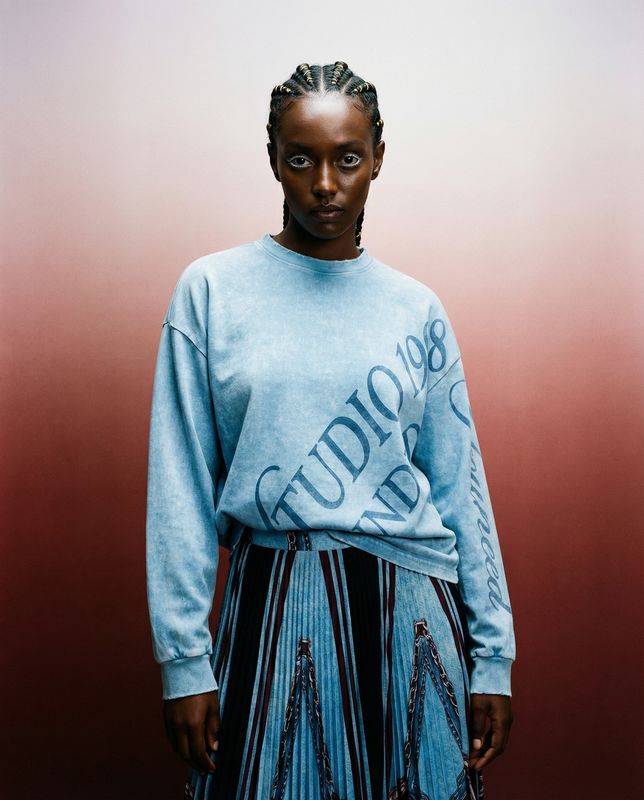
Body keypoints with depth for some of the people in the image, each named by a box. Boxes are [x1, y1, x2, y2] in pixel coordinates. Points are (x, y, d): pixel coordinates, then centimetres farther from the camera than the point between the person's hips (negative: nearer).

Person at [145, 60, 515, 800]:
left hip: (409, 608, 2)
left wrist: (494, 654, 5)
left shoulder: (417, 310, 4)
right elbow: (182, 488, -3)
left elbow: (459, 485, 5)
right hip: (273, 606, -1)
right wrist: (183, 658, -5)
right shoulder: (210, 290, -1)